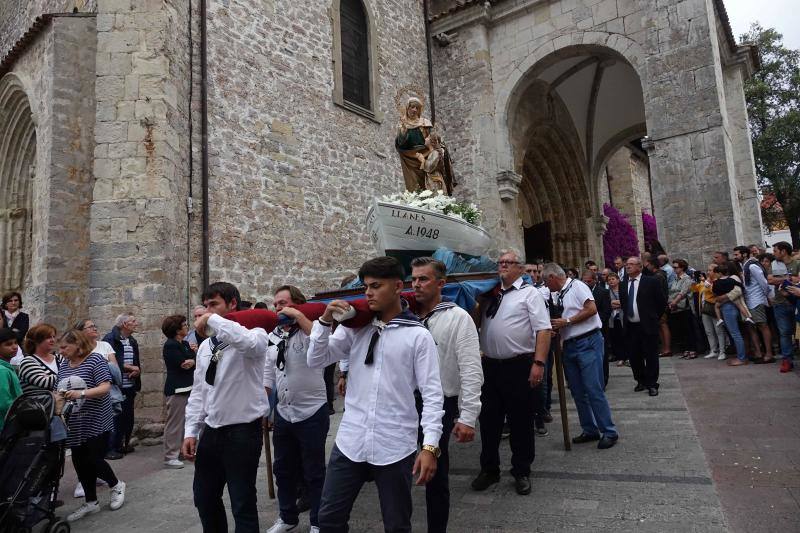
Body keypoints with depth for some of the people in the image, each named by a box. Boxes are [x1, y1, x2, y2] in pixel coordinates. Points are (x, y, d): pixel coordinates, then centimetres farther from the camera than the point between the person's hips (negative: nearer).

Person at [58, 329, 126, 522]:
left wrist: (81, 393, -31)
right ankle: (91, 502, 25)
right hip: (75, 424, 6)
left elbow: (105, 387, -18)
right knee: (80, 463, 10)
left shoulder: (94, 360, -12)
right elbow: (60, 389, 15)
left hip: (96, 422, -6)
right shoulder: (63, 364, 7)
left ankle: (117, 485, 24)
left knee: (94, 460, -3)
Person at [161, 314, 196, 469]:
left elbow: (195, 360, 9)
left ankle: (181, 450, 29)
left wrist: (191, 361, -12)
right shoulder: (170, 345, -12)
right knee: (174, 423, -4)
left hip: (187, 387, 9)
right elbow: (183, 364, -18)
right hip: (176, 388, -9)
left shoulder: (185, 344, 15)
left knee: (183, 421, 17)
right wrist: (194, 359, -1)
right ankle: (170, 457, 3)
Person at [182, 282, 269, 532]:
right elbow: (198, 392, 13)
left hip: (243, 432, -7)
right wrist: (191, 432, 6)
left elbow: (250, 343, -38)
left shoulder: (254, 335, -11)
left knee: (243, 505, 3)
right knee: (204, 500, 21)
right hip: (210, 431, 7)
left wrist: (213, 319, -27)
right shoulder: (205, 346, 10)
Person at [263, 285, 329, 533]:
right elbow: (267, 375, 12)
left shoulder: (310, 329, -11)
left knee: (314, 472, 8)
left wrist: (298, 316, -31)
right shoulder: (272, 336, 7)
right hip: (282, 413, 6)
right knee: (283, 469, 20)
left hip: (312, 413, -6)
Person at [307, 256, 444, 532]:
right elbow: (316, 361, 4)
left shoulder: (418, 335, -7)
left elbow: (432, 394, -8)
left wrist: (430, 446, -15)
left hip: (395, 448, -3)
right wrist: (325, 321, -10)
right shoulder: (355, 328, 3)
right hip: (350, 443, 3)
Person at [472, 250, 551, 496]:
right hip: (489, 365, 5)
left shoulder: (529, 294, -3)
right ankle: (489, 470, 28)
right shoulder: (489, 295, 12)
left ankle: (522, 472, 25)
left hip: (518, 366, -5)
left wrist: (539, 363, -19)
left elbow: (543, 330, -11)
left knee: (520, 420, 7)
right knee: (489, 419, 13)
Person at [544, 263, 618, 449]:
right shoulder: (558, 296, 15)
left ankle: (609, 432, 5)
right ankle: (590, 430, 23)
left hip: (588, 342, -8)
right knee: (577, 392, 11)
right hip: (569, 346, 8)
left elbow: (591, 309, -17)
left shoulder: (577, 286, -7)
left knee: (593, 390, -8)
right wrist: (554, 328, -1)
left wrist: (566, 321, -15)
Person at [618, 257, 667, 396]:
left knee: (651, 356, 3)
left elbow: (662, 302, 1)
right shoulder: (623, 284, 8)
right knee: (634, 356, 10)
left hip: (647, 326, -4)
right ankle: (641, 381, 26)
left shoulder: (651, 282, -6)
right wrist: (627, 316, 12)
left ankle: (652, 384, 15)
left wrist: (654, 317, 4)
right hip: (630, 326, 5)